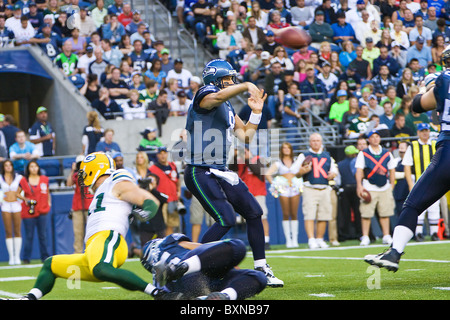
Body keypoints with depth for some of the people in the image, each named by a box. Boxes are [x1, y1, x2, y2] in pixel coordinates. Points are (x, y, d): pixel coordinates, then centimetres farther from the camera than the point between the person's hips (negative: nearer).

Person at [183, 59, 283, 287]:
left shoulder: (228, 108, 17)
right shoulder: (205, 97, -11)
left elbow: (246, 137, 18)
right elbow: (219, 95, -36)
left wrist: (256, 112, 11)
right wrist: (247, 86, -38)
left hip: (220, 172, 10)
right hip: (200, 172, -10)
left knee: (254, 213, 9)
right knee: (226, 219, -19)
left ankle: (261, 268, 20)